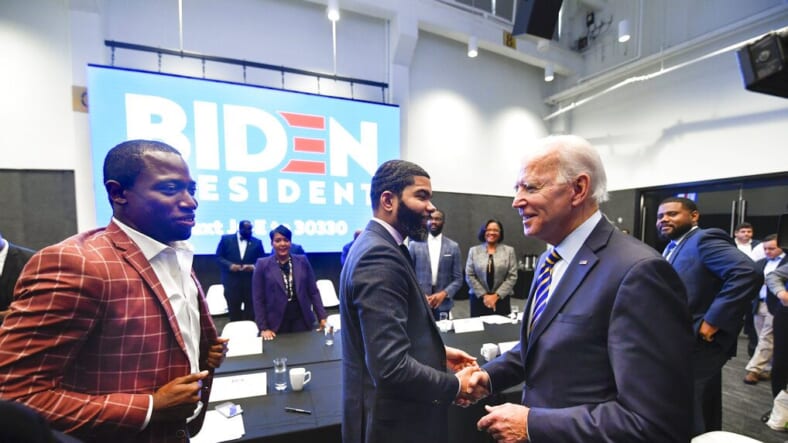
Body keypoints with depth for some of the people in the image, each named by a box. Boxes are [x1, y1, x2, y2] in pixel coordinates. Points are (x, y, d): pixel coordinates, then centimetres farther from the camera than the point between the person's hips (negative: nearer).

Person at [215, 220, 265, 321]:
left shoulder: (257, 242, 6)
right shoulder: (226, 239, 5)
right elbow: (219, 257, 1)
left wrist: (253, 267, -15)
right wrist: (230, 265, -15)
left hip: (251, 283, 0)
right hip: (232, 282, 0)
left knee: (250, 314, 4)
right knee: (234, 313, 10)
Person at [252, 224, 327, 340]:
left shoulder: (302, 261, 3)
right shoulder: (262, 264, -2)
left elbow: (313, 292, 5)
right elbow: (258, 299, -1)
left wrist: (322, 317, -1)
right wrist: (263, 328, -5)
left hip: (302, 321, 2)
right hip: (276, 324, -1)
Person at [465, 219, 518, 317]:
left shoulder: (509, 250, 5)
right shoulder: (474, 250, 4)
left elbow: (512, 276, -1)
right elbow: (469, 276, 0)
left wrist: (496, 295, -9)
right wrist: (484, 295, -8)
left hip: (501, 298, 0)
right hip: (478, 298, 0)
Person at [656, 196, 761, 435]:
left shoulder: (704, 240, -16)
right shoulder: (672, 247, 12)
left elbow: (748, 274, -30)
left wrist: (713, 321, -28)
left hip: (694, 346, -9)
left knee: (694, 427, 6)